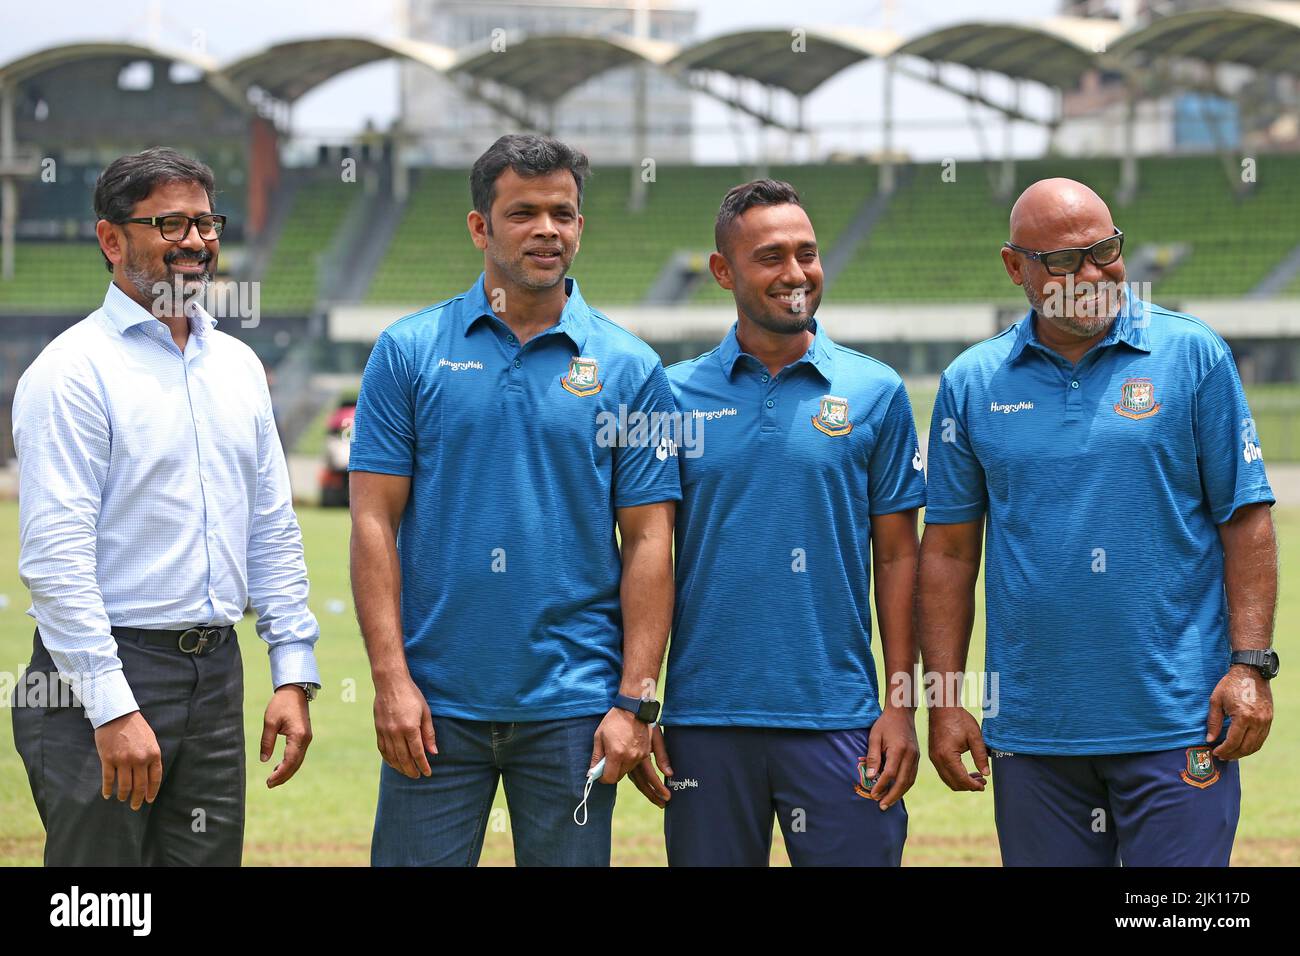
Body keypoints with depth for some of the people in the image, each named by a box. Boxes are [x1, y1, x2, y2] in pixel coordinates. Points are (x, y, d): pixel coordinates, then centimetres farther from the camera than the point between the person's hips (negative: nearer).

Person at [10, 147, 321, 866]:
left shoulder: (237, 365, 14)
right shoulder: (74, 370, -9)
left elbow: (273, 532, 18)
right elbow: (55, 556, -16)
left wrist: (293, 673, 9)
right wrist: (114, 710, -21)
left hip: (217, 672, 7)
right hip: (101, 674, -7)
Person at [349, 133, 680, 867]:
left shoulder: (631, 369, 4)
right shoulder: (409, 352, 3)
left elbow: (648, 542, 2)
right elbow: (375, 522, 0)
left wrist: (636, 702, -5)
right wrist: (392, 678, -8)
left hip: (573, 707, 0)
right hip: (437, 703, 0)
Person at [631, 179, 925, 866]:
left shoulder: (876, 392, 5)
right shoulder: (675, 396, 5)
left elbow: (896, 556, 6)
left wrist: (901, 706, -1)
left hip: (838, 720, 0)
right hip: (705, 721, 1)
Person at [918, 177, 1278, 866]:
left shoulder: (1193, 355, 2)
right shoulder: (972, 383, 7)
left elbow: (1246, 522, 1)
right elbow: (949, 549, 9)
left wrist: (1250, 664, -8)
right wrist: (944, 700, 3)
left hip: (1177, 723, -2)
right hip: (1030, 729, 3)